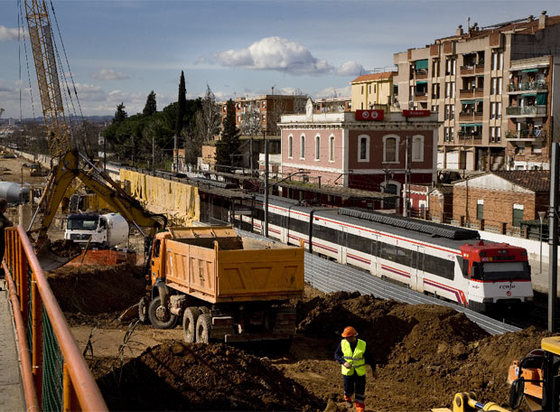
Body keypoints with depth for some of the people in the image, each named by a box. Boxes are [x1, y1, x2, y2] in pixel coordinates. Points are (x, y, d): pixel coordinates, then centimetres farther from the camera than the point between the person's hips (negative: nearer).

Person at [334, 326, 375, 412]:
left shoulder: (363, 345, -14)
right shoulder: (343, 343, -11)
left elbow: (369, 358, -2)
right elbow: (337, 355, -2)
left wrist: (374, 370, 7)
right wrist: (344, 362, -20)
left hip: (360, 373, -1)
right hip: (348, 372, 1)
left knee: (360, 392, 4)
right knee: (349, 390, 8)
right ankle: (348, 398, 43)